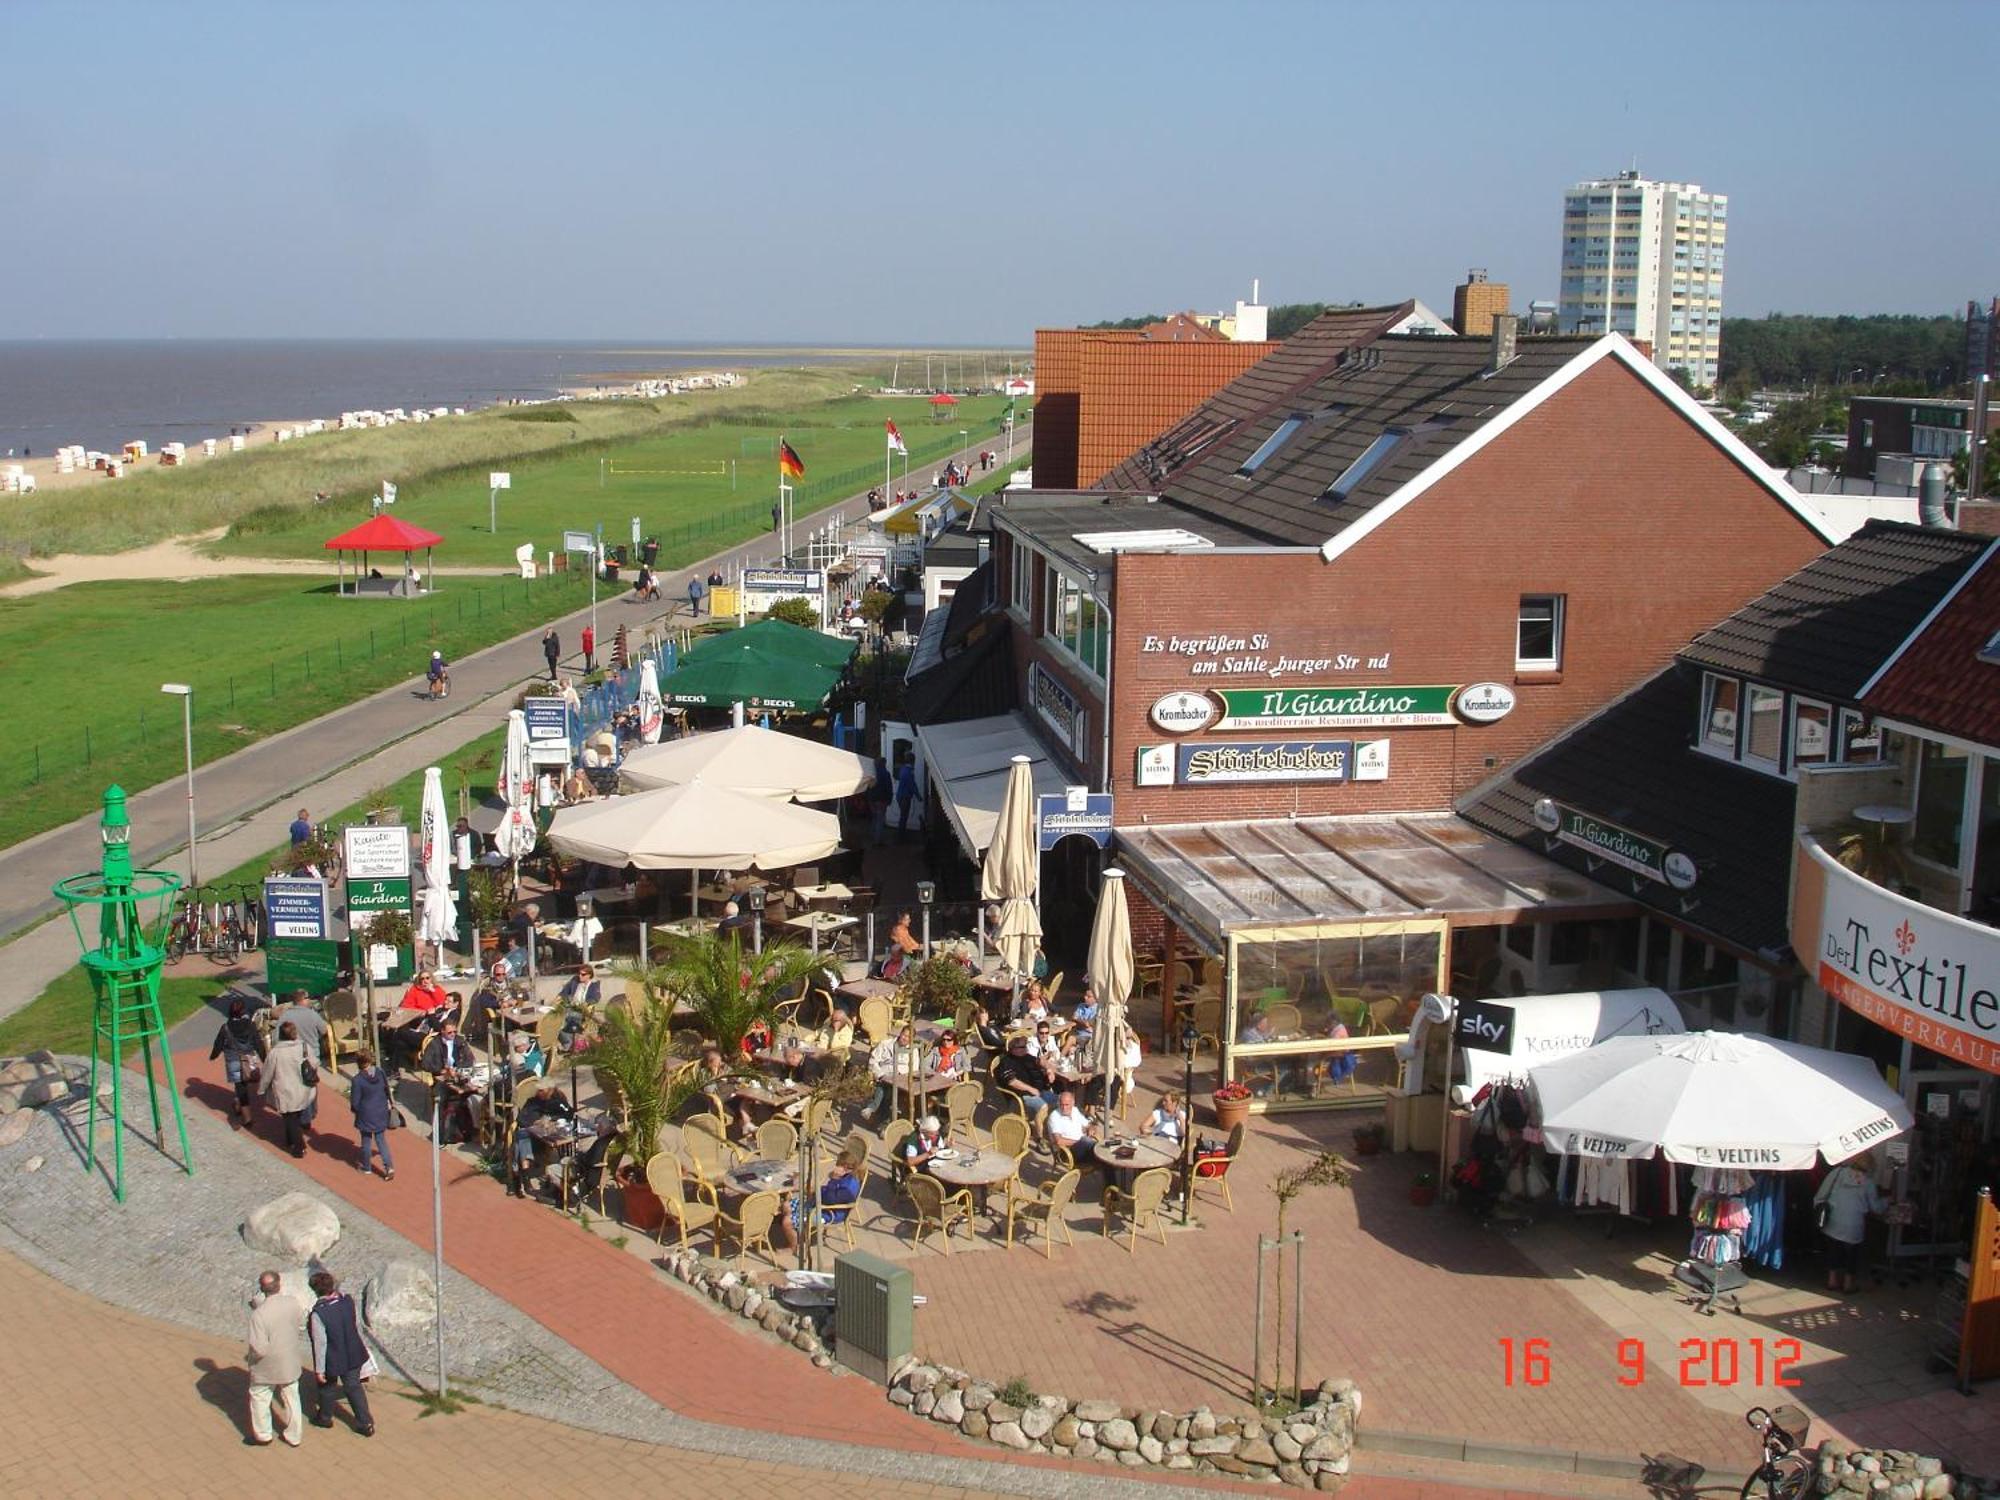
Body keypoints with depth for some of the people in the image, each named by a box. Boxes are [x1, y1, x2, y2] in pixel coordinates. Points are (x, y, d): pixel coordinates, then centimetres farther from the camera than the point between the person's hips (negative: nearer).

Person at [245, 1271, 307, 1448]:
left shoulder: (259, 1314, -30)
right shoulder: (294, 1303, -16)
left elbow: (259, 1349, -26)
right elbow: (301, 1329, 0)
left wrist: (248, 1356, -6)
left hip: (267, 1367, -4)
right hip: (292, 1363, 4)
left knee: (259, 1398, 22)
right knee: (292, 1398, 21)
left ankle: (262, 1436, 37)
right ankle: (294, 1436, 34)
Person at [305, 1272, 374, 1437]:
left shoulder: (318, 1313, -29)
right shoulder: (348, 1301, -13)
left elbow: (320, 1343, -23)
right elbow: (356, 1325, 3)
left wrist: (319, 1369, -13)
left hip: (332, 1361, -4)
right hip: (353, 1356, 4)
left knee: (326, 1386, 23)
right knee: (354, 1387, 18)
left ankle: (325, 1417, 46)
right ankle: (366, 1424, 22)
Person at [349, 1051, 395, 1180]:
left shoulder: (358, 1080, -22)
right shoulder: (381, 1073, -10)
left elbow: (354, 1102, -16)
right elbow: (387, 1091, 4)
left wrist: (353, 1108, 7)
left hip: (365, 1115, -4)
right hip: (381, 1113, 4)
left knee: (366, 1141, 16)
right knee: (381, 1139, 15)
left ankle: (365, 1167, 34)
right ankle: (389, 1166, 4)